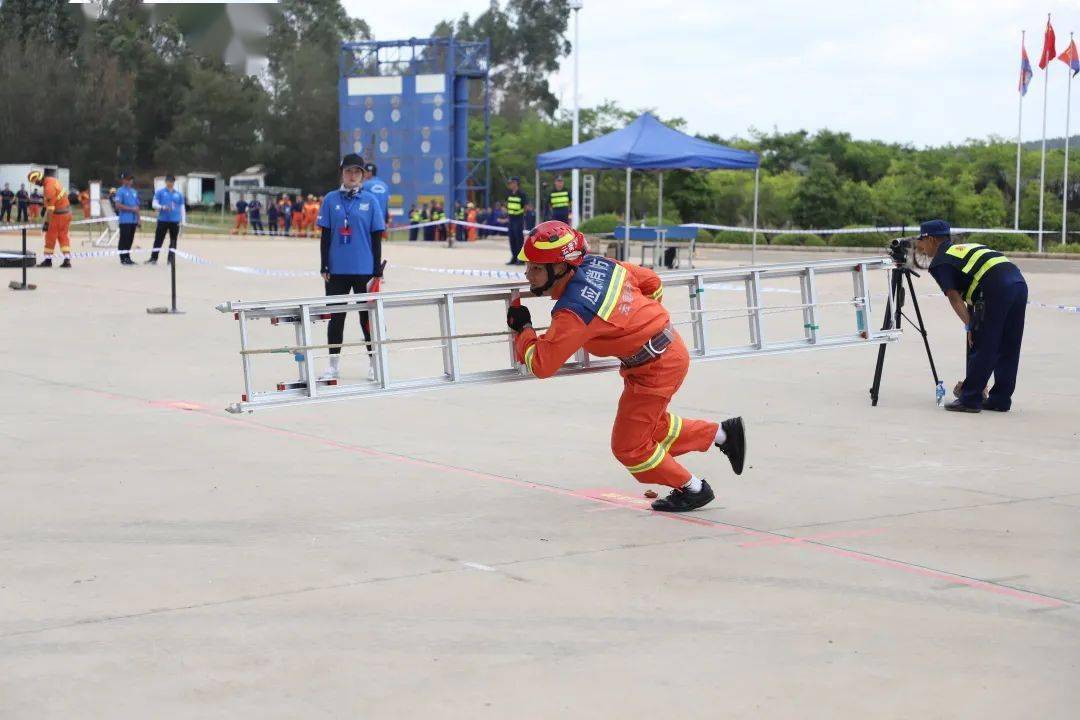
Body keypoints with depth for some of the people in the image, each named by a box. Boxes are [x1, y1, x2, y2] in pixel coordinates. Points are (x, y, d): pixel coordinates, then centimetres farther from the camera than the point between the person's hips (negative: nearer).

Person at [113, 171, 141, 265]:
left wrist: (138, 219, 14)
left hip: (133, 220, 7)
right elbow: (117, 205, -13)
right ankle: (123, 258, 0)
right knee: (124, 239, -4)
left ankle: (127, 257, 17)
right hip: (125, 220, -7)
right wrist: (131, 208, -16)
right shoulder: (121, 191, -5)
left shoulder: (134, 192, 16)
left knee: (130, 240, 10)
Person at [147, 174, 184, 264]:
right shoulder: (160, 192, 5)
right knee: (158, 240, -3)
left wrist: (183, 221, 6)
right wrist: (162, 207, -20)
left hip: (175, 221, 2)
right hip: (162, 220, -2)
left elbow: (182, 208, 13)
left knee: (173, 241, 5)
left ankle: (171, 259, 12)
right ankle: (153, 258, 0)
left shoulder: (178, 194, 11)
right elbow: (154, 204, 0)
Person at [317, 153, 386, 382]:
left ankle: (374, 363, 16)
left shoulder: (370, 200, 0)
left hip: (364, 270, -1)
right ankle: (334, 365, 16)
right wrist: (324, 267, 0)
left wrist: (377, 271, -2)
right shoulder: (331, 200, 3)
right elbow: (325, 236, 5)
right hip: (337, 270, 1)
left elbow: (376, 237, 1)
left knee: (368, 316, 5)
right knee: (335, 317, 7)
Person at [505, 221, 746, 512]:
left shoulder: (573, 311, -27)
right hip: (669, 349, 9)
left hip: (656, 367, -9)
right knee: (649, 425, 26)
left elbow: (541, 364, -25)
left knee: (629, 446, 5)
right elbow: (651, 281, 10)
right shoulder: (596, 264, -4)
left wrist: (522, 329, -8)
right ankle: (722, 433, 35)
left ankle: (692, 490, 21)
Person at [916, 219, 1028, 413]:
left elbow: (954, 297, -3)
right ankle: (1000, 399, 18)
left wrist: (969, 326, -6)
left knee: (980, 347, 0)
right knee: (1008, 349, 12)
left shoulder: (940, 261, 8)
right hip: (1020, 282, 8)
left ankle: (970, 399, 3)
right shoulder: (966, 248, 32)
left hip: (996, 289, -8)